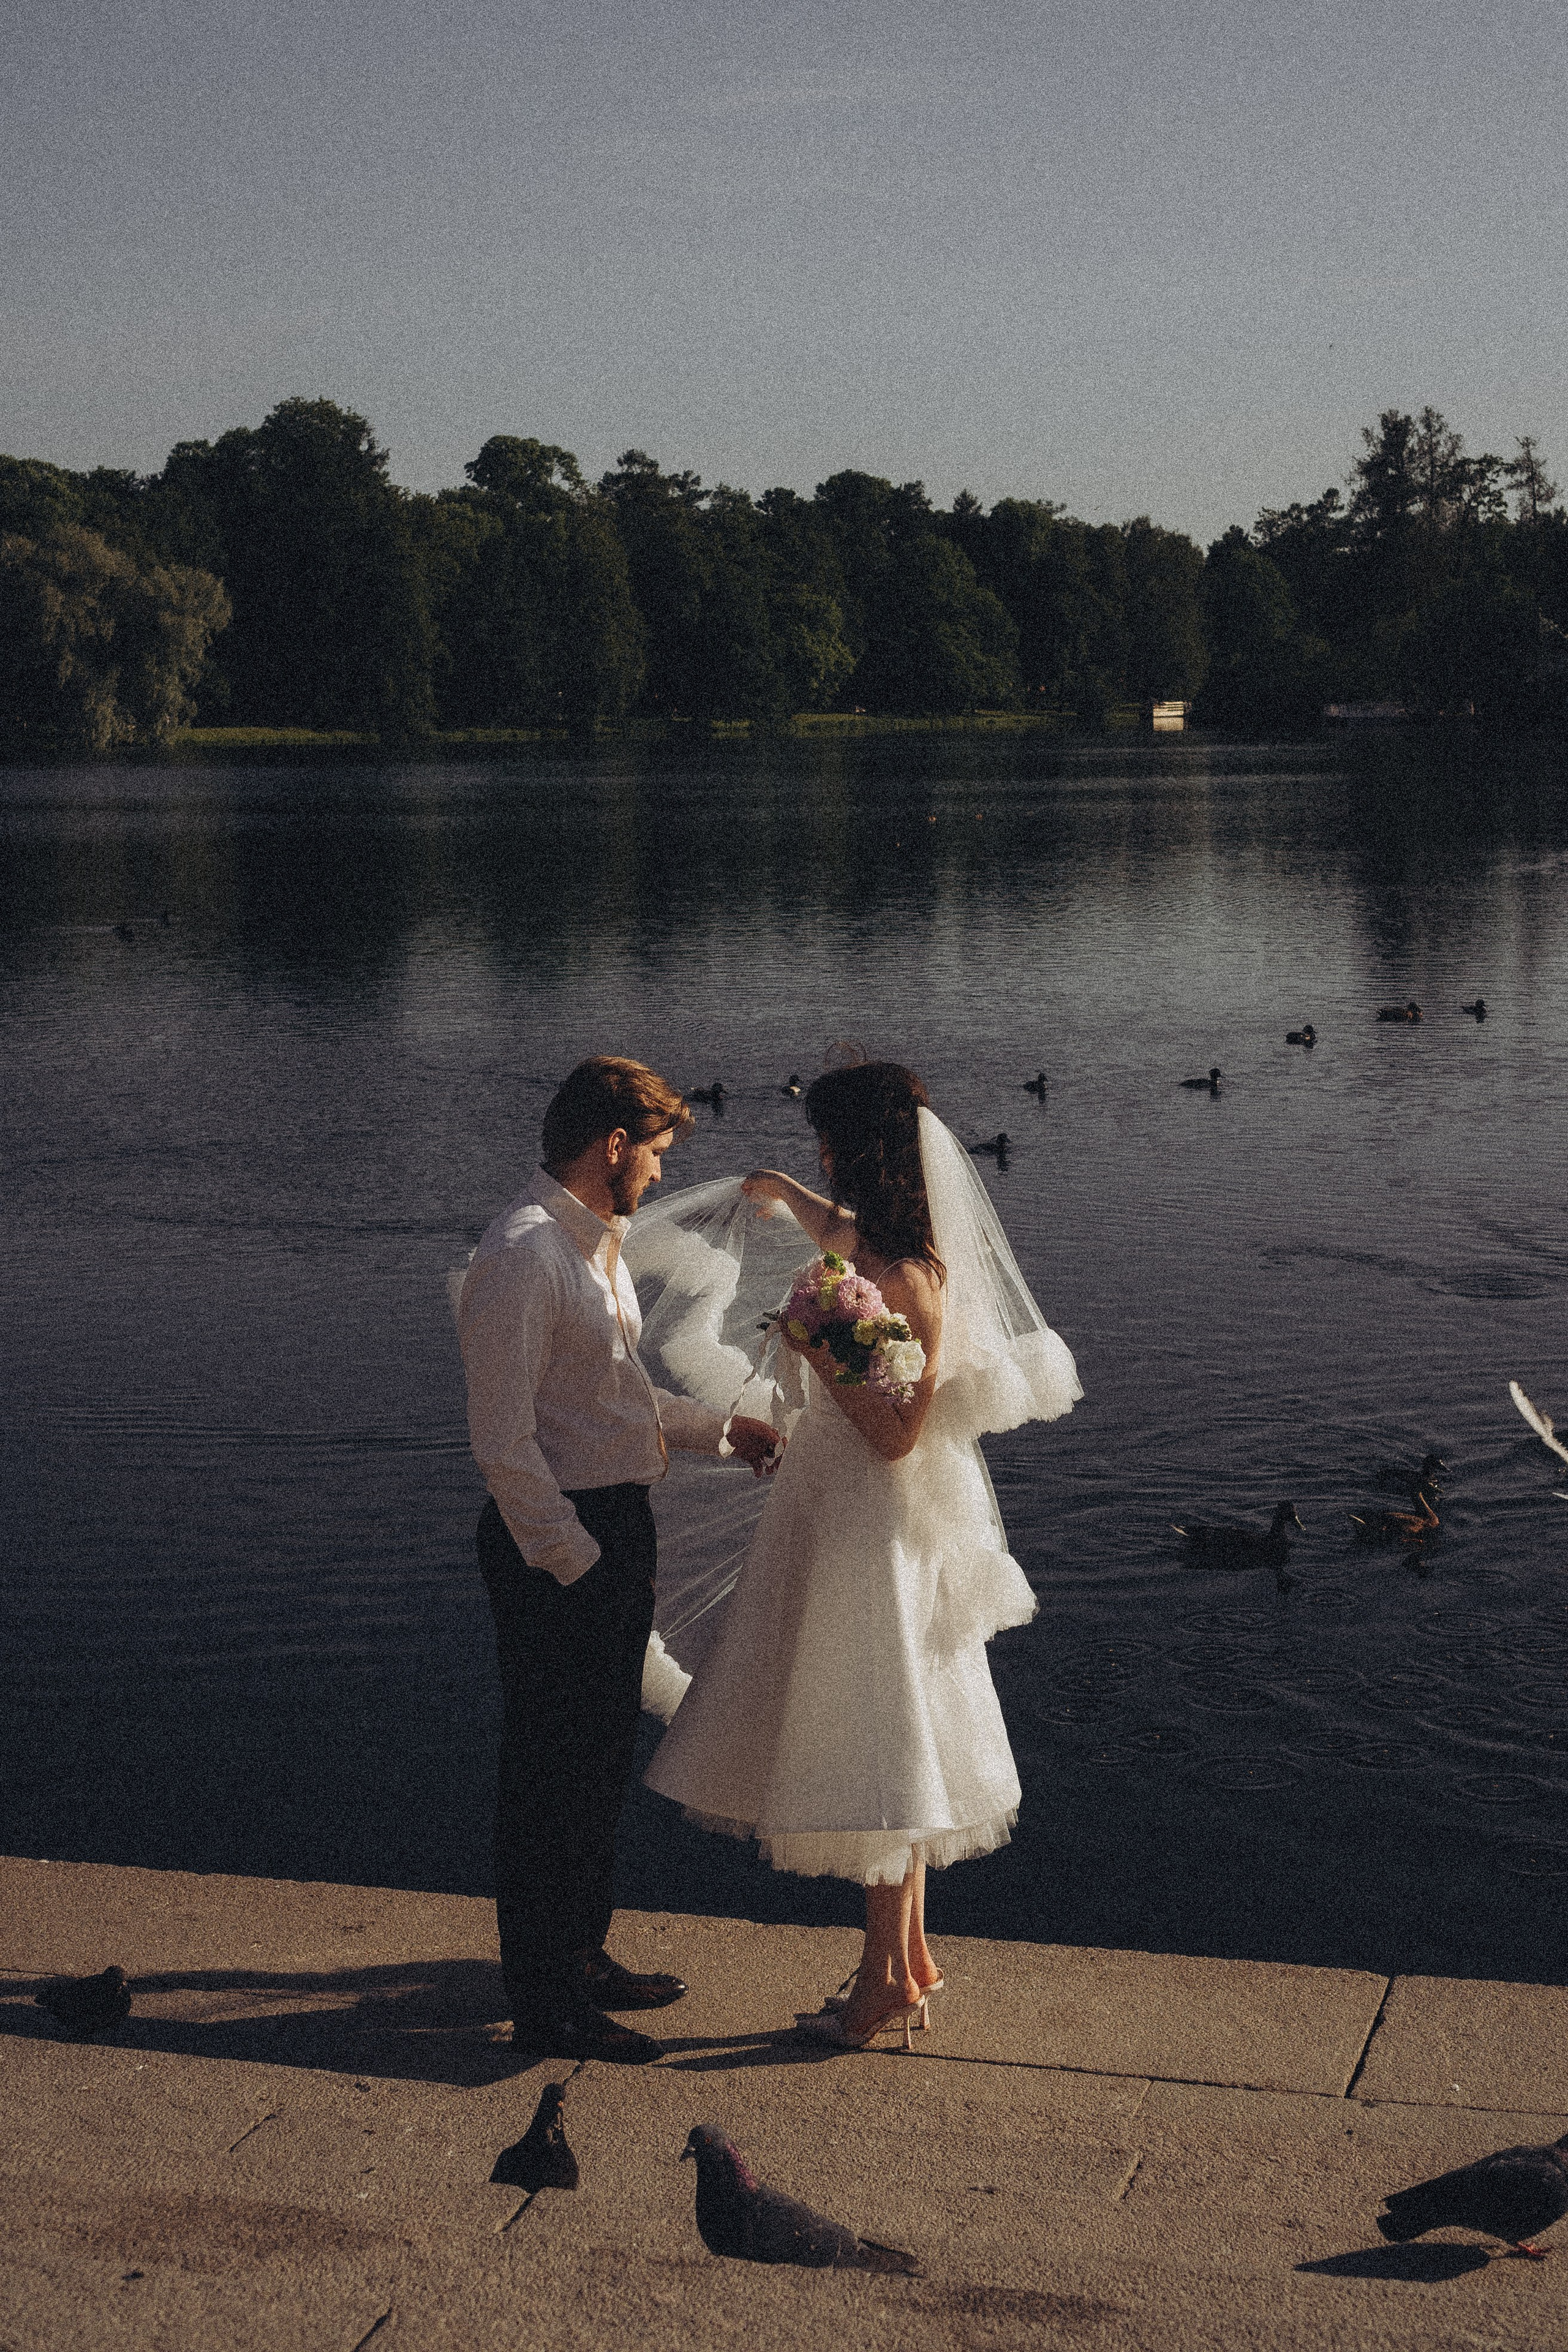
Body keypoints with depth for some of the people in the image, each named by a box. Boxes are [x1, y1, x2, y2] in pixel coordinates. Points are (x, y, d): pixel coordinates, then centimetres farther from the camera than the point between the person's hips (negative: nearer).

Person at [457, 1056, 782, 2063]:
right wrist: (575, 1558, -21)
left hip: (616, 1527, 10)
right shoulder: (523, 1253, -18)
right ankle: (546, 2000, 12)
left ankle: (581, 1954, 35)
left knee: (601, 1762, 20)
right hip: (558, 1543, -10)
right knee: (551, 1773, 1)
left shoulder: (600, 1243, 13)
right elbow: (504, 1437, -22)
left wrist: (720, 1429, 22)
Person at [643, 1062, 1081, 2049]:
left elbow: (893, 1433, -24)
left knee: (875, 1747, -1)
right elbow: (845, 1232, 31)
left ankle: (889, 1980, 9)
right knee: (887, 1745, 16)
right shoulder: (878, 1244, 5)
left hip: (877, 1532, -10)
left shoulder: (909, 1281, -23)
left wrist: (816, 1350, -20)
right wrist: (787, 1193, 45)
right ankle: (911, 1954, 27)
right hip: (848, 1520, 10)